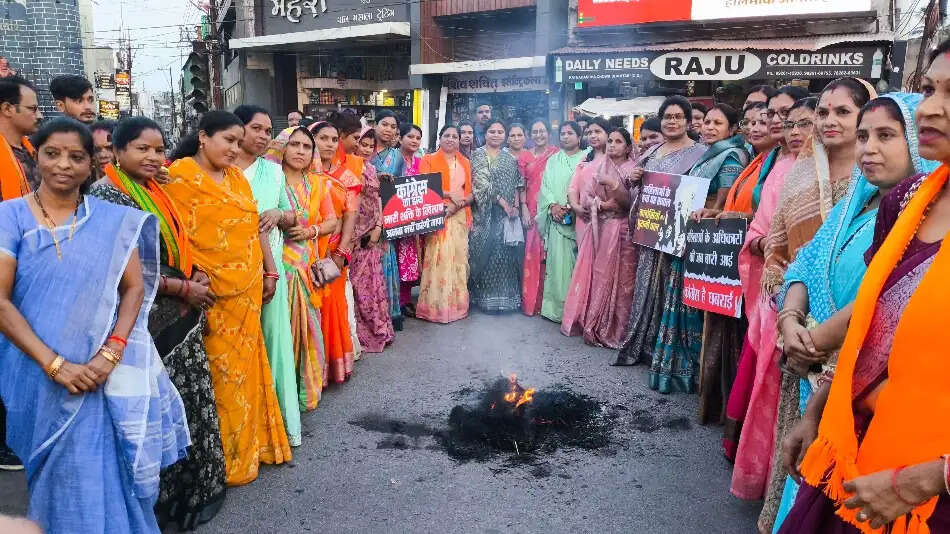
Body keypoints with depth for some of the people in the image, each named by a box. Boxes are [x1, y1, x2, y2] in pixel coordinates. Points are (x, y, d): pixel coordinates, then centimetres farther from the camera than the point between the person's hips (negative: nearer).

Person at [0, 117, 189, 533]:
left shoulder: (113, 220, 3)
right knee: (66, 475, 6)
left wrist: (110, 353, -14)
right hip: (43, 375, -1)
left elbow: (134, 287, 0)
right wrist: (54, 363, -16)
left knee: (117, 467, 4)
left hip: (106, 368, 1)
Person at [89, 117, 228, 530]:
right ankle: (162, 495, 23)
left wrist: (197, 273, -2)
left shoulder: (155, 192, 11)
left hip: (179, 315, 8)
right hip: (146, 321, -8)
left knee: (187, 399, 16)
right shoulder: (106, 196, -15)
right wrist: (183, 288, -16)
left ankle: (194, 484, 31)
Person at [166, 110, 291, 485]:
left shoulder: (236, 176, 14)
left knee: (243, 366, 15)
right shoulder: (182, 174, -8)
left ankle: (247, 444, 30)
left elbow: (255, 226, 17)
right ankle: (225, 459, 15)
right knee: (221, 372, 1)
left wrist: (270, 272, 15)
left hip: (246, 288, 7)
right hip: (210, 292, -7)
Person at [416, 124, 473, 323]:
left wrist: (458, 204, -9)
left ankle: (457, 304, 14)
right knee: (439, 259, -8)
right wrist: (449, 194, -14)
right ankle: (436, 306, -1)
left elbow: (471, 193, 11)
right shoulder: (429, 160, 3)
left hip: (459, 217, 4)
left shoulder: (465, 162, 16)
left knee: (458, 260, 4)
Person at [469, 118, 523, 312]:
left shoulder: (510, 158, 15)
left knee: (507, 253, 6)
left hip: (508, 212, 5)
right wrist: (503, 202, -14)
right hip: (487, 213, -5)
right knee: (488, 253, -3)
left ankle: (506, 295, 15)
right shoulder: (478, 155, -2)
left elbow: (517, 185, 12)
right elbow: (483, 183, -12)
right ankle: (487, 297, 6)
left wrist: (515, 206, -4)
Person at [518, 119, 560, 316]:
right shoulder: (525, 156, 10)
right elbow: (522, 185, 8)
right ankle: (531, 301, 9)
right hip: (532, 210, 1)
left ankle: (547, 300, 9)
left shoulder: (556, 154, 4)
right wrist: (524, 209, -2)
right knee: (532, 254, 1)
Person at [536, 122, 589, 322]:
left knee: (577, 260, -2)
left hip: (578, 218, -2)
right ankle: (556, 306, 6)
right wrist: (553, 205, -9)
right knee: (557, 260, 0)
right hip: (557, 219, 2)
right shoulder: (553, 160, 15)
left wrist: (572, 207, -14)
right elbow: (545, 186, 8)